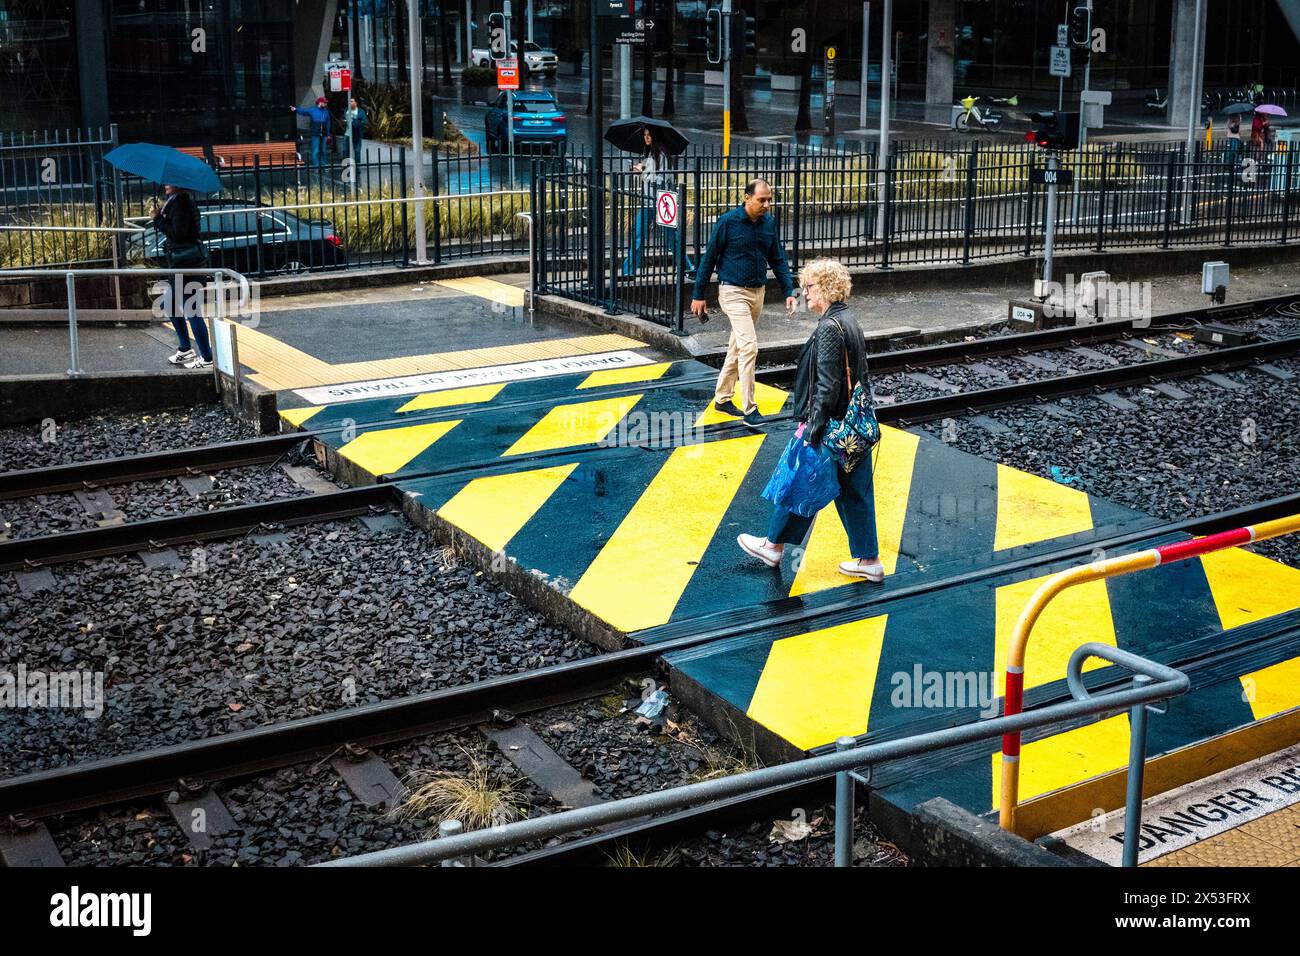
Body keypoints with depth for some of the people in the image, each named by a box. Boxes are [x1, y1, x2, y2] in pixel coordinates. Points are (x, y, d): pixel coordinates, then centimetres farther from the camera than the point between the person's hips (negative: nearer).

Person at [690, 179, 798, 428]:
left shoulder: (769, 223, 3)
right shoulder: (728, 222, -13)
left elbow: (778, 260, 11)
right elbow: (709, 258, -6)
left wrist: (789, 291, 2)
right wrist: (698, 295, -5)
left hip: (757, 292, 6)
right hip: (733, 292, -6)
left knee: (737, 347, 15)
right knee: (749, 346, -15)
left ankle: (722, 398, 28)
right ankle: (749, 409, -12)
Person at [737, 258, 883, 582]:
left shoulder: (829, 328, -19)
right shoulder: (849, 322, 11)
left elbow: (827, 386, -23)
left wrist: (814, 428, -20)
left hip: (832, 426, -9)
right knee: (854, 491, 12)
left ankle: (774, 545, 21)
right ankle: (869, 560, 16)